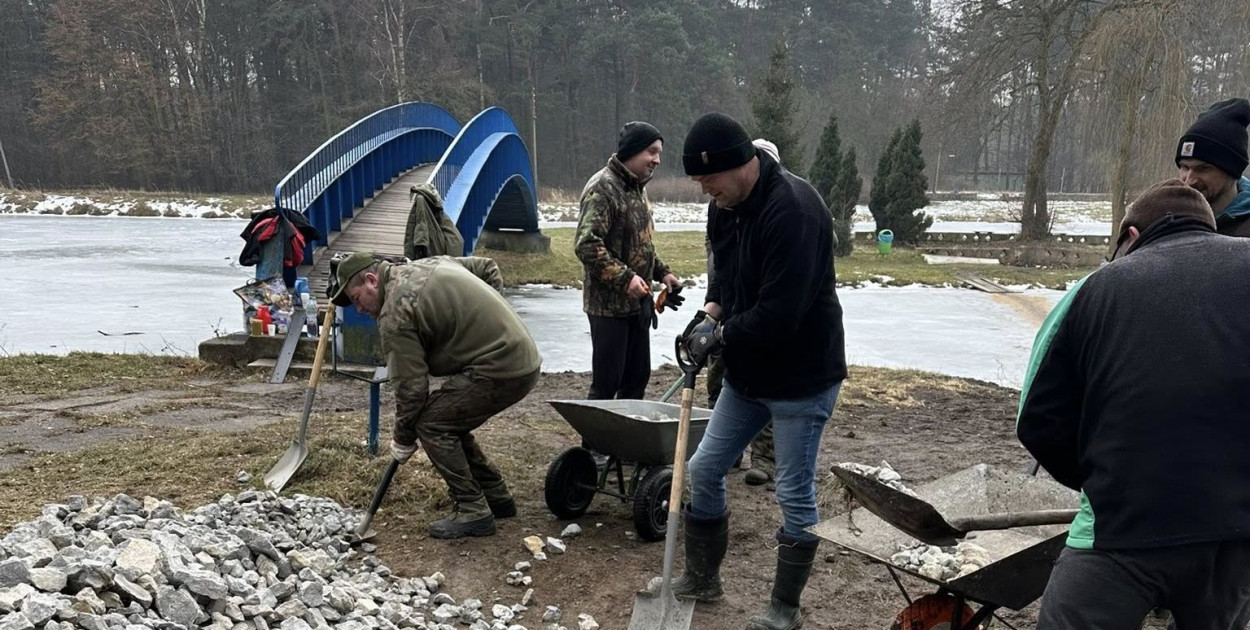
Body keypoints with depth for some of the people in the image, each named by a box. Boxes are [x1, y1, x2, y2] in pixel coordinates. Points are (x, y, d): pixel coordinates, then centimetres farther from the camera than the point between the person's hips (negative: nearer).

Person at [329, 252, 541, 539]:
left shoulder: (394, 315, -11)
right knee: (449, 421, 19)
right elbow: (488, 267, 25)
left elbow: (411, 386, -11)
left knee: (431, 424, -3)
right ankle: (496, 498, 26)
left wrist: (403, 439, 3)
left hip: (499, 370, -10)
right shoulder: (431, 262, 15)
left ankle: (472, 512, 0)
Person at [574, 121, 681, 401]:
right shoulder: (603, 187, -15)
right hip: (608, 304, -9)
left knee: (638, 376, 13)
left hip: (637, 302, 9)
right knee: (607, 381, -4)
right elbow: (586, 245, -23)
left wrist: (661, 272, 13)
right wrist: (624, 277, -27)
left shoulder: (637, 188, 15)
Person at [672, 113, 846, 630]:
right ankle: (701, 578, 31)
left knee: (794, 494, 3)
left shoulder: (794, 209, -27)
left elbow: (781, 311, -31)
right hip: (747, 373, 9)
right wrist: (710, 313, -5)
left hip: (801, 377, -9)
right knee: (704, 470, 13)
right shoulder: (724, 206, 1)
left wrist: (721, 335, -17)